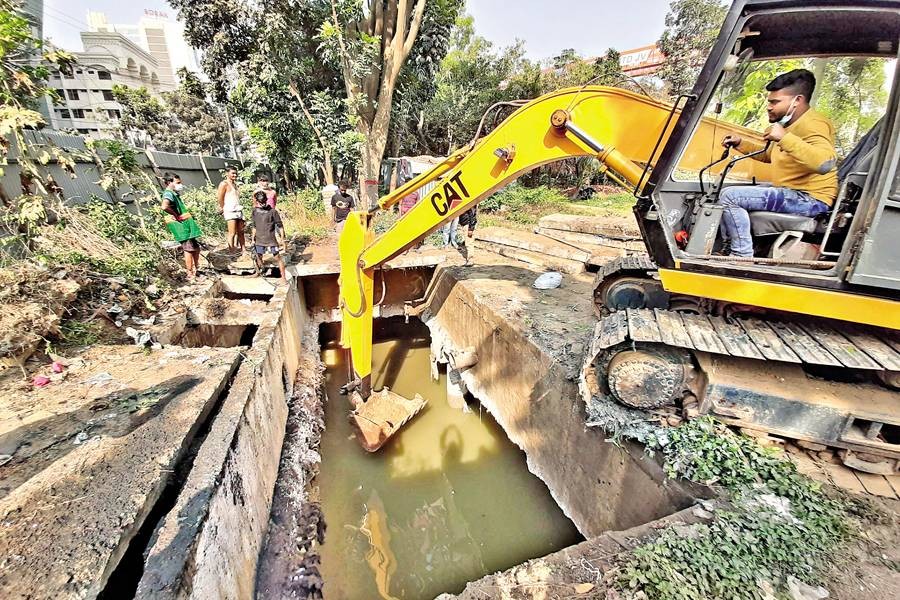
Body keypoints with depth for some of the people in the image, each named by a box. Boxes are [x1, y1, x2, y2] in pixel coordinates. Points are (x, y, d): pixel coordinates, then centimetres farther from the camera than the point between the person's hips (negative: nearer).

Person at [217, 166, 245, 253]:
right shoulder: (224, 184, -4)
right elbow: (220, 198, -6)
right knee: (232, 233, -9)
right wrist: (223, 209, 2)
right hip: (230, 211, -7)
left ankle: (243, 251, 11)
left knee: (241, 232, 7)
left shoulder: (235, 184, 19)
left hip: (239, 210, 7)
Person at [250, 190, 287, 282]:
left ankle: (283, 277, 1)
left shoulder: (272, 211, -10)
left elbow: (280, 225, -6)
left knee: (277, 257, -4)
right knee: (258, 257, 18)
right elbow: (254, 226, 14)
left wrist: (282, 239, -8)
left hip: (271, 240, -5)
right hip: (259, 240, 5)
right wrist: (253, 239, 15)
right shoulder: (255, 211, 4)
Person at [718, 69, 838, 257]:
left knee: (729, 196, -22)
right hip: (791, 192, 11)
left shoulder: (812, 124, -16)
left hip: (810, 199, -11)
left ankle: (743, 255, -18)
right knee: (727, 194, 15)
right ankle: (728, 248, 13)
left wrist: (784, 138, -34)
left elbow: (826, 163, -33)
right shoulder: (790, 123, 15)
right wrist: (741, 144, 17)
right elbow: (769, 155, 30)